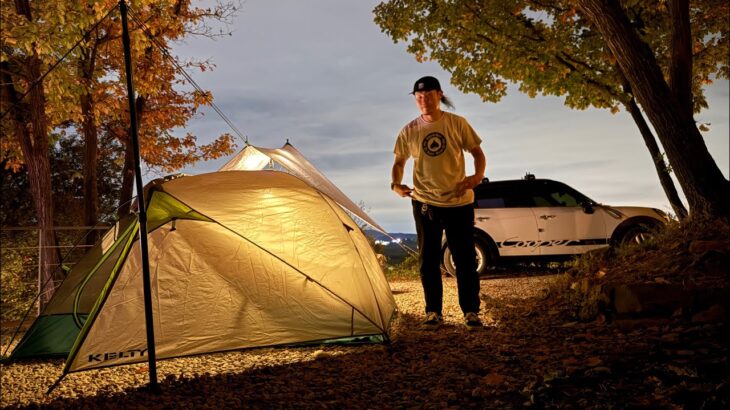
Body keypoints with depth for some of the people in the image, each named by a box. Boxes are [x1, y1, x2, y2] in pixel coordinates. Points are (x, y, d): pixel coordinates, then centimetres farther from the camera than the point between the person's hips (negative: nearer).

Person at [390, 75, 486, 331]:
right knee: (428, 261, 6)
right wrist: (396, 184, -10)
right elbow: (399, 162, 11)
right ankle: (433, 312, 17)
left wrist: (478, 176, -17)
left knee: (465, 259, 2)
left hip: (459, 202, -1)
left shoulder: (457, 124, -2)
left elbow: (477, 152, 3)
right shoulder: (409, 131, 1)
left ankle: (471, 312, 13)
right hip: (425, 203, 1)